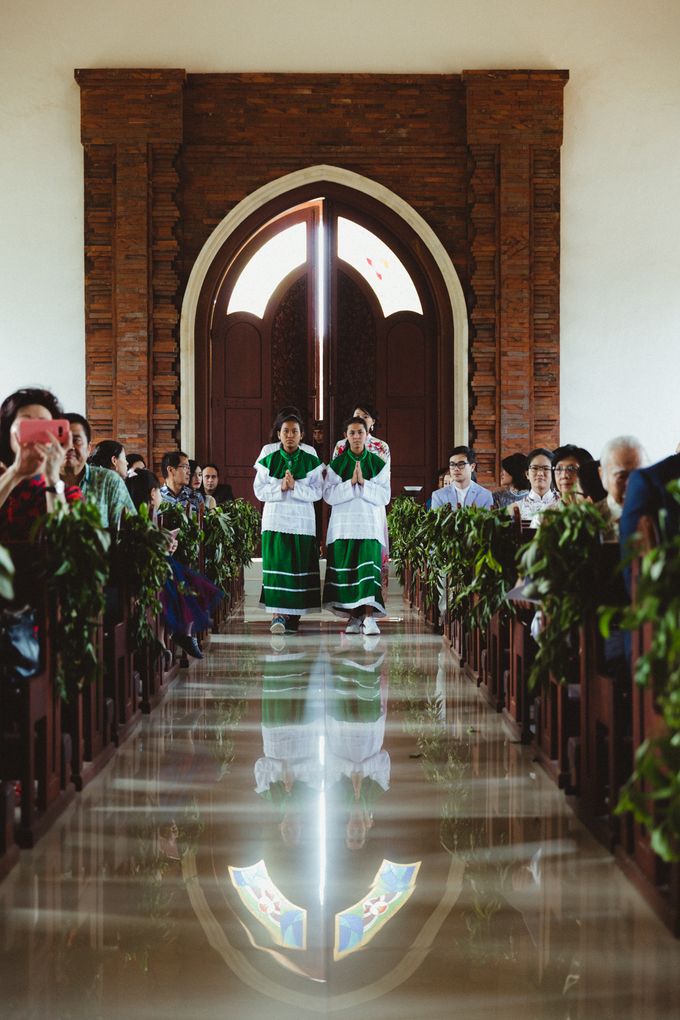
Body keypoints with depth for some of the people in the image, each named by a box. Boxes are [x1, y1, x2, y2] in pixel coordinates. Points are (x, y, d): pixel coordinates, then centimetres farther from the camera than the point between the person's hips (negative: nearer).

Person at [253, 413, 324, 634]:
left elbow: (317, 492, -2)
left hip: (302, 521, 1)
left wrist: (294, 487, -16)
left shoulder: (311, 461, 4)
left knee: (300, 566, -1)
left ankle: (293, 615, 7)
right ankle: (278, 615, -12)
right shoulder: (268, 459, 5)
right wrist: (280, 487, -14)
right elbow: (259, 490, 2)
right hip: (275, 519, 0)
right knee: (277, 564, -10)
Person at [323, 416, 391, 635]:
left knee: (368, 566, -14)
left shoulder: (378, 464, 6)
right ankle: (354, 617, 5)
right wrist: (351, 482, -15)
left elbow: (384, 496, -1)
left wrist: (363, 482, -13)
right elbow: (329, 495, -3)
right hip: (343, 525, 1)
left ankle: (368, 617, -19)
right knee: (347, 571, -2)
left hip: (370, 525, -1)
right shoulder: (336, 464, 7)